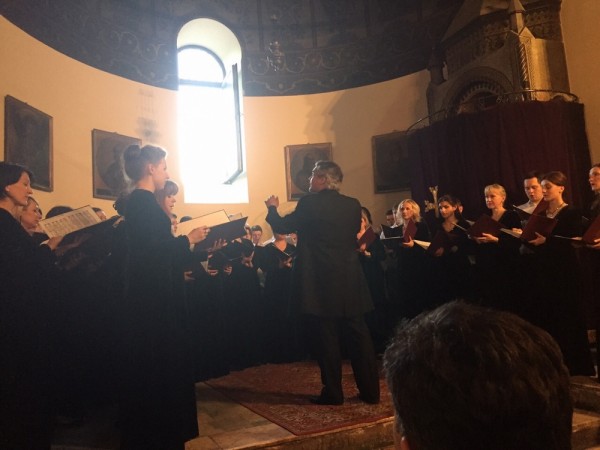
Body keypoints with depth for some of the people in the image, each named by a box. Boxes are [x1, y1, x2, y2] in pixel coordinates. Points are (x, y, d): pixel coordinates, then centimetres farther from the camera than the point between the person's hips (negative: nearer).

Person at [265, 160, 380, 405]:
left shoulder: (309, 203, -9)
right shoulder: (353, 204, 5)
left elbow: (282, 226, 1)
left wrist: (272, 208, 20)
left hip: (322, 282, -4)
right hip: (350, 280, 5)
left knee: (326, 337, 5)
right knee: (359, 334, 11)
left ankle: (333, 393, 14)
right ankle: (370, 390, 18)